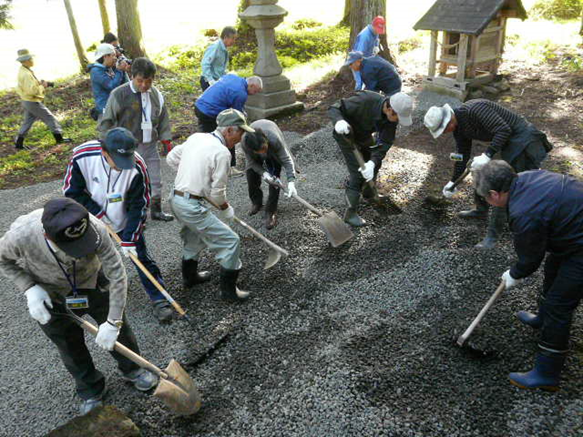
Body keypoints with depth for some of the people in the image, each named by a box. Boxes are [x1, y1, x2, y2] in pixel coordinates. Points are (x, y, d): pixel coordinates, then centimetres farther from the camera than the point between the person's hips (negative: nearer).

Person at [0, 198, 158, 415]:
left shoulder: (95, 229, -37)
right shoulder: (21, 235, -36)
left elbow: (117, 276, -27)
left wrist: (113, 322, -24)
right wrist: (29, 289, -23)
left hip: (92, 283, 0)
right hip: (50, 296, 0)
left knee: (117, 331, 14)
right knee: (70, 348, 14)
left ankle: (132, 369, 44)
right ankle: (90, 392, 41)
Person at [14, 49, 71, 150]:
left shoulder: (23, 70, 9)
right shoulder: (26, 74, -23)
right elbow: (32, 90, -28)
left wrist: (42, 83, 3)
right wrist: (42, 86, -15)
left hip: (27, 102, 10)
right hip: (33, 102, -10)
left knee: (27, 121, 15)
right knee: (49, 118, 2)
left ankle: (18, 143, 19)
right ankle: (59, 138, 10)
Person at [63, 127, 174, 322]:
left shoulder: (137, 168, -29)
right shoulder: (82, 157, -27)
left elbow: (138, 207, -21)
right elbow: (72, 191, -12)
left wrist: (129, 240, -20)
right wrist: (97, 213, -16)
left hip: (125, 221, -1)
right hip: (93, 220, 2)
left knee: (140, 255, -1)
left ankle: (159, 300, 11)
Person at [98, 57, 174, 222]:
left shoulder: (155, 94, 3)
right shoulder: (119, 94, -12)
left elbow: (163, 118, 16)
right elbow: (107, 120, -6)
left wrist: (166, 139, 14)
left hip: (150, 146, 5)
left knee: (155, 180, 13)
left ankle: (156, 210, 30)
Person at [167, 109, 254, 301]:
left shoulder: (196, 137, 6)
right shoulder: (222, 152, -18)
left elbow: (171, 158, 16)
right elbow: (217, 192, -14)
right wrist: (225, 209, 5)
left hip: (176, 197, 9)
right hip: (192, 206, -9)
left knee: (194, 236, 32)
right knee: (230, 241, 0)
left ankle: (190, 275, 50)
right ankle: (228, 290, 11)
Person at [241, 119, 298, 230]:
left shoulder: (275, 140, -46)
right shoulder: (244, 143, -39)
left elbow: (287, 159, -41)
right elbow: (252, 162, -23)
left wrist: (291, 181, -52)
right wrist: (263, 173, -39)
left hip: (273, 153, -2)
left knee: (274, 178, -14)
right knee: (251, 175, 0)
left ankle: (271, 212, -2)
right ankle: (256, 202, 28)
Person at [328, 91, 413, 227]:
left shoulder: (392, 114, -21)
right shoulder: (364, 100, -38)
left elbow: (385, 142, -22)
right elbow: (334, 109, -32)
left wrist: (372, 163, -37)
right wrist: (339, 122, -55)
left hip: (364, 135, 7)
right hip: (346, 134, -6)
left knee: (375, 164, 20)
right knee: (357, 173, -12)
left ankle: (368, 193, 47)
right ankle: (350, 213, 0)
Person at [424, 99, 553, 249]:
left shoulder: (475, 109, -27)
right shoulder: (459, 127, 3)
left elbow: (504, 130, -31)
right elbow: (462, 154, 13)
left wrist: (487, 155, -37)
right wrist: (453, 181, 14)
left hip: (521, 138, -10)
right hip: (507, 141, 10)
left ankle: (493, 235, -4)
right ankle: (481, 210, 40)